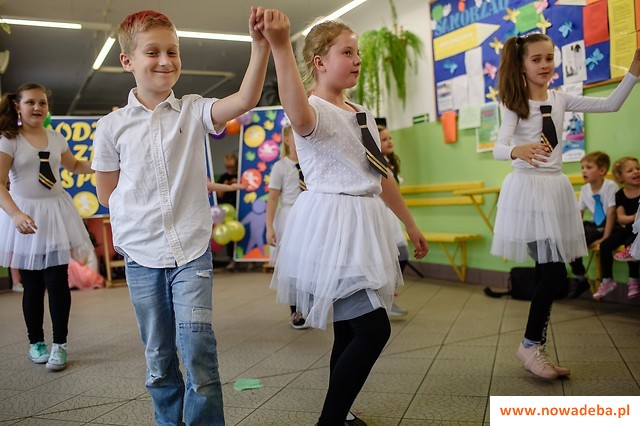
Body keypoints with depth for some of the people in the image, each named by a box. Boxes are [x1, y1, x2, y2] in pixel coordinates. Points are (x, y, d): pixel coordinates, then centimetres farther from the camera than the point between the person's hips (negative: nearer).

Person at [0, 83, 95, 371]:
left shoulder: (56, 138, 8)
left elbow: (74, 166, 27)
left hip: (56, 211, 3)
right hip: (25, 214, -3)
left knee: (57, 281, -2)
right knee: (32, 284, 4)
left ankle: (59, 345, 8)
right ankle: (35, 342, 22)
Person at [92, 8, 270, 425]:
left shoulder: (194, 111, 0)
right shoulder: (112, 127, 1)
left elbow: (246, 99, -18)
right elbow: (108, 194, 8)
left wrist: (261, 46, -31)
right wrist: (143, 212, 1)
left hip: (192, 251, -1)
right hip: (142, 255, 2)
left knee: (198, 347, -11)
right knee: (159, 358, 13)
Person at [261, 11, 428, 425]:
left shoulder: (363, 114, 16)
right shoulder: (315, 109, -11)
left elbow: (381, 176, 21)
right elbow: (300, 116, -39)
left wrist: (411, 223, 23)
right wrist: (280, 48, -51)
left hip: (364, 227, 8)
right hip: (331, 227, -8)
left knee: (350, 330, 13)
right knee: (374, 328, -12)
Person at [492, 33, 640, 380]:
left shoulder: (560, 99, 11)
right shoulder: (514, 105, -4)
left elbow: (611, 105, 11)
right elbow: (498, 148, -18)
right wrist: (517, 151, -40)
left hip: (556, 189, 6)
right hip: (527, 188, -6)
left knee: (547, 271, 6)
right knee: (554, 270, -12)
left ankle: (536, 348, 16)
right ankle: (530, 344, 4)